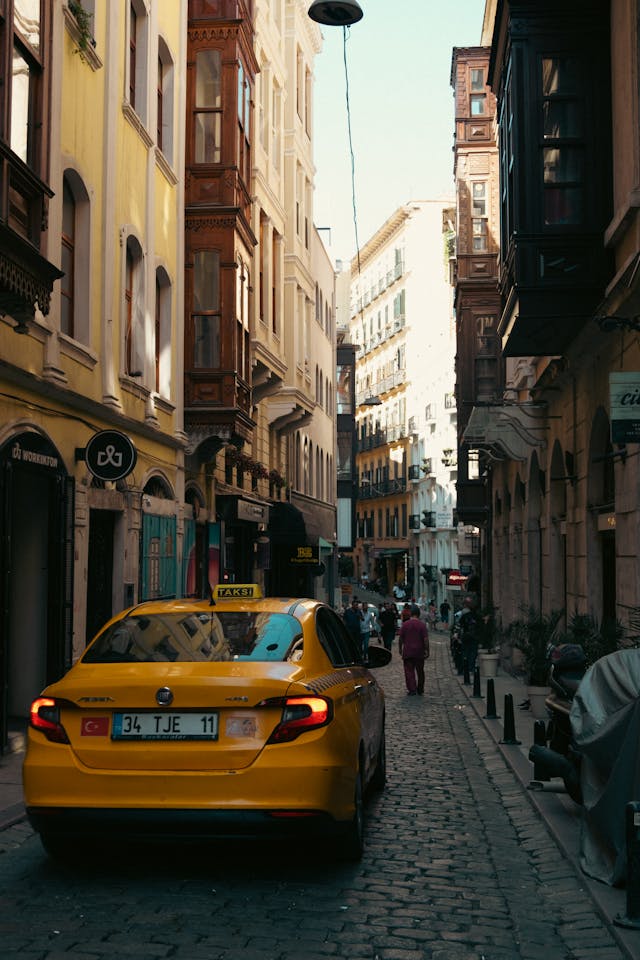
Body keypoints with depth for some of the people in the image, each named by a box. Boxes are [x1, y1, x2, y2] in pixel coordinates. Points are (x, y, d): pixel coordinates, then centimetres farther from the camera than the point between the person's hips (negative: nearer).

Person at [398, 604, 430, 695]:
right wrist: (427, 651, -2)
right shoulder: (422, 624, -6)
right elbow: (426, 639, -10)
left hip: (407, 652, -1)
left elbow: (400, 638, 0)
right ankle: (420, 690, 22)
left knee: (409, 671, 2)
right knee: (420, 671, 14)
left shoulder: (405, 624, -3)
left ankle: (412, 690, -8)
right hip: (419, 652, 1)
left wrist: (400, 649, 12)